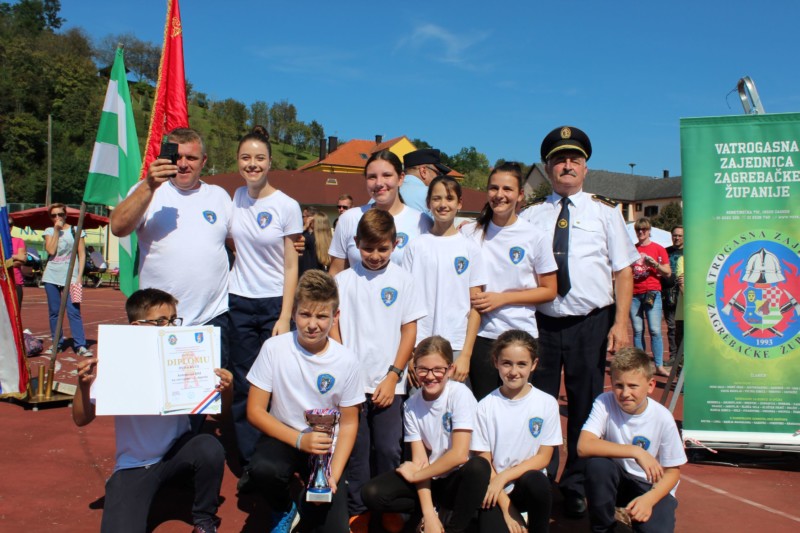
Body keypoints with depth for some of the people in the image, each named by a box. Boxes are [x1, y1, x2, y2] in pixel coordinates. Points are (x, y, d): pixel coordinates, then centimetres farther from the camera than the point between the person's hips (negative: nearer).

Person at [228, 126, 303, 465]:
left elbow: (291, 266, -5)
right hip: (238, 302, 3)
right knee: (243, 385, 5)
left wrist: (285, 316, -10)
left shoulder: (287, 206, -6)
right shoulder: (234, 198, 4)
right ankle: (249, 461, 18)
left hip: (274, 303, -3)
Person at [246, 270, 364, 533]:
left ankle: (309, 502, 21)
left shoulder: (346, 361, -9)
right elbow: (255, 411, -9)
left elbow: (349, 423, -1)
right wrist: (299, 440, -21)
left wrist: (334, 475, -13)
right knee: (263, 469, -34)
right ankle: (284, 510, 3)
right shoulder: (274, 348, -12)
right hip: (284, 436, 0)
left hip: (326, 446, 0)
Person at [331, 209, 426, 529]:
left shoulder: (403, 281, 1)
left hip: (388, 382, 0)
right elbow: (333, 326, 4)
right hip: (351, 381, 1)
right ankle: (357, 511, 20)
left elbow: (409, 330, 2)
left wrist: (393, 376, -5)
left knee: (388, 449, 1)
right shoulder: (344, 280, 3)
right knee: (356, 449, 6)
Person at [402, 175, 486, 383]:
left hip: (457, 346, 0)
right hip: (420, 345, 0)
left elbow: (476, 306, 1)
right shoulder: (416, 246, 3)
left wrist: (466, 354, -6)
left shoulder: (470, 249, 3)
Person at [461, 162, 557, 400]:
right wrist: (469, 296, -11)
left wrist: (502, 298, -9)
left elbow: (549, 291, 0)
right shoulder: (470, 233, 2)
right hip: (481, 334, 1)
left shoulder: (534, 237, -2)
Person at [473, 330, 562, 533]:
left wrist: (503, 477, -13)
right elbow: (484, 462, -3)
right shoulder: (486, 406, -4)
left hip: (529, 486, 1)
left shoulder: (547, 403, -3)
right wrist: (506, 507, -10)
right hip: (495, 490, -1)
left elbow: (543, 457, -2)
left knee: (535, 481, -32)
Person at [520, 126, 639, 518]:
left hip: (590, 325, -1)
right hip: (541, 323, 1)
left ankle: (576, 489, 24)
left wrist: (621, 323, -7)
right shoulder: (531, 215, 7)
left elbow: (623, 270, 2)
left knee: (585, 408, 8)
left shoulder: (604, 212, 5)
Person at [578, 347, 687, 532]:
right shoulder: (605, 403, -18)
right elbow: (583, 447, -31)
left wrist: (649, 498, -26)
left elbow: (672, 471, -8)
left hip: (650, 486, -1)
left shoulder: (663, 418, -17)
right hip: (616, 480, 1)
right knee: (596, 463, -31)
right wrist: (635, 451, -34)